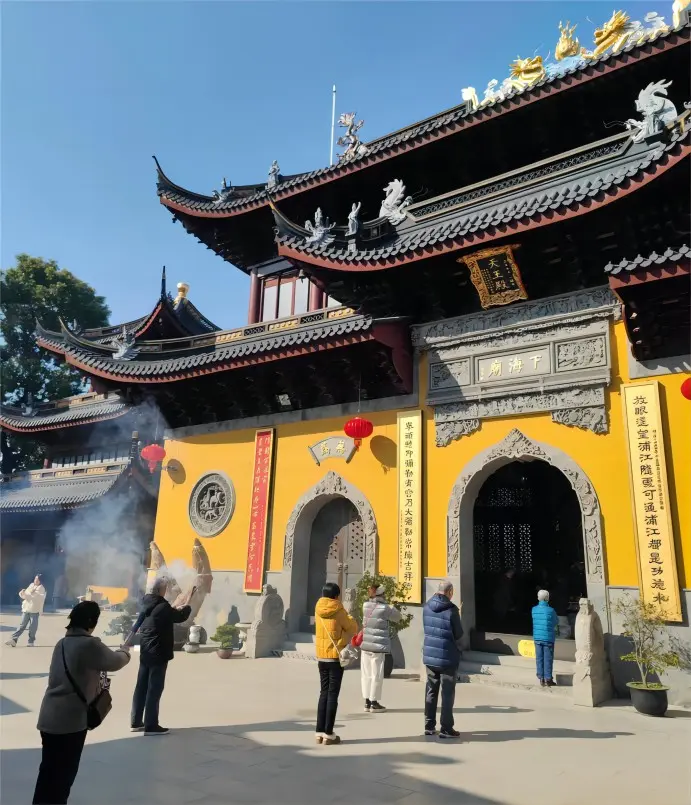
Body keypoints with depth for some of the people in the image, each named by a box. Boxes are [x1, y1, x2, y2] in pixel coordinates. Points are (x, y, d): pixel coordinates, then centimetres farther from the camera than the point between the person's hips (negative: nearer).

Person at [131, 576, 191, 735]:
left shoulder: (147, 603, 5)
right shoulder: (163, 606, -20)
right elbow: (180, 617, -5)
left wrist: (176, 609, 18)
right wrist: (187, 608, 13)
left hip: (145, 651, 9)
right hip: (158, 652, -9)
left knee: (142, 686, 14)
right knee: (155, 688, -2)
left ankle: (136, 722, 22)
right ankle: (151, 725, 2)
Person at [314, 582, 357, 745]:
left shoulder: (318, 610, 1)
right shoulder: (338, 611, -13)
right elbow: (353, 628, -3)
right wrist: (347, 616, 13)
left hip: (321, 657, 5)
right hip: (336, 657, -5)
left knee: (323, 693, 13)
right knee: (333, 694, 2)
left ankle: (320, 732, 14)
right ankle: (328, 734, 4)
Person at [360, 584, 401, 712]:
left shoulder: (366, 606, 4)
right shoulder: (386, 608, -11)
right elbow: (397, 617, 4)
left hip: (365, 644, 5)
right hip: (378, 645, -5)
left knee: (366, 674, 11)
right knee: (377, 674, 4)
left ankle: (367, 702, 17)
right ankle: (374, 703, 10)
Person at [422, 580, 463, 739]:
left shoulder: (427, 607, 0)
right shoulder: (451, 610, -18)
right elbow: (459, 634, -10)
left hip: (429, 655, 6)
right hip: (447, 657, -5)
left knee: (431, 691, 15)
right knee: (447, 693, 5)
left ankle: (429, 726, 20)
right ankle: (446, 728, 8)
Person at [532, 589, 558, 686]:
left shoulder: (534, 609, 0)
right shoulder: (550, 610, -13)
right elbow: (555, 623, 1)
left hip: (537, 637, 4)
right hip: (548, 638, -4)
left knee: (539, 659, 9)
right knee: (548, 659, 5)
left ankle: (541, 679, 15)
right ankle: (548, 679, 10)